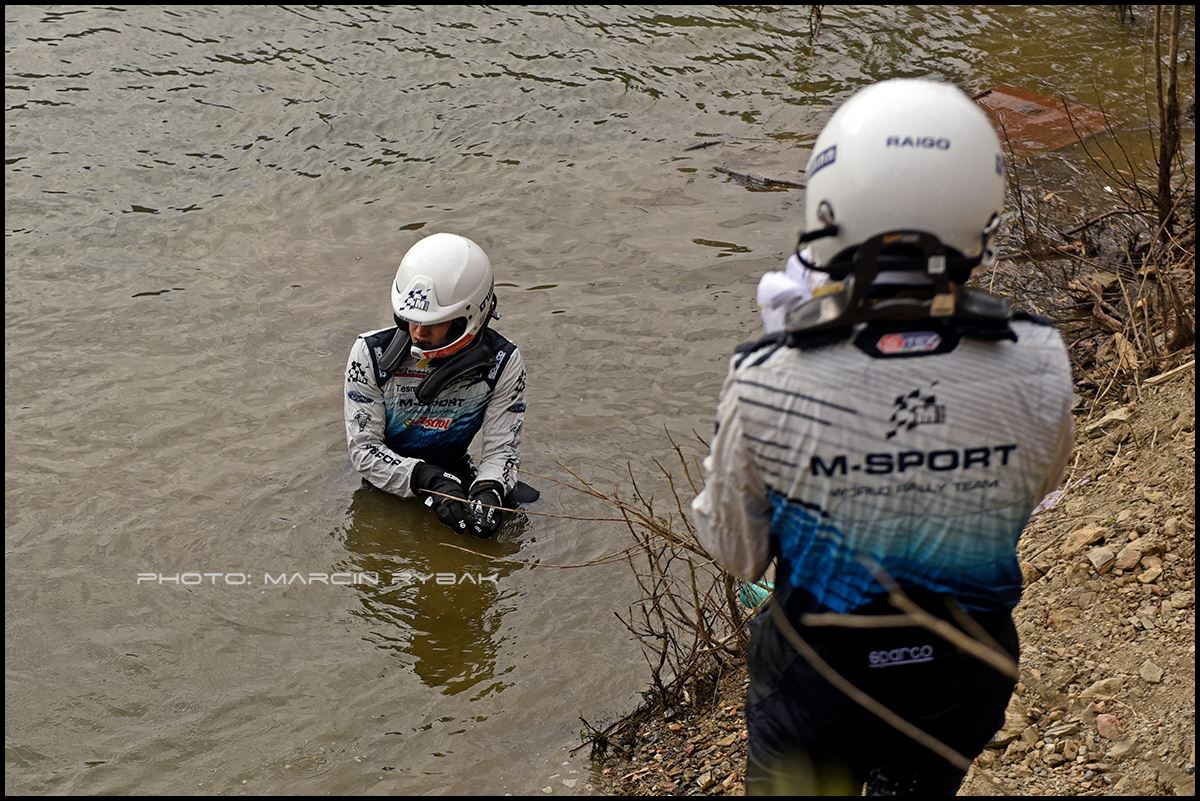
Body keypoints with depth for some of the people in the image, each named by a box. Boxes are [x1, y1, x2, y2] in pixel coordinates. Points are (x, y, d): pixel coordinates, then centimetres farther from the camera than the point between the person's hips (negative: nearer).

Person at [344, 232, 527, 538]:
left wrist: (488, 491, -35)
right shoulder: (370, 354, -17)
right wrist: (429, 480, -31)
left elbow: (502, 448, -11)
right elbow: (363, 447, -15)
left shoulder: (502, 362, -14)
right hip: (388, 484, -1)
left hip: (455, 473, 2)